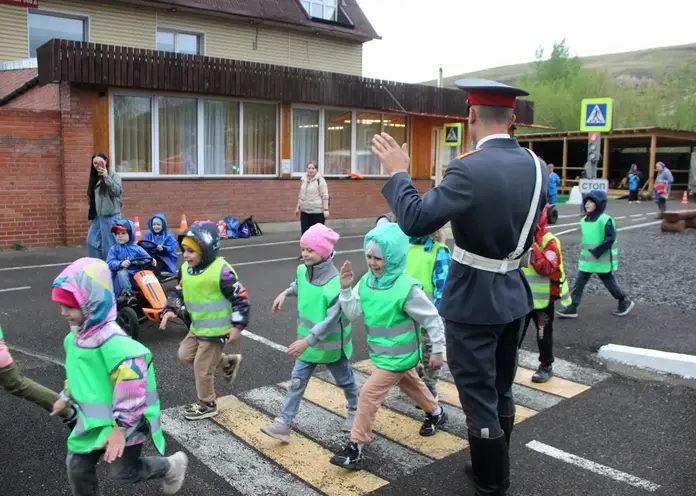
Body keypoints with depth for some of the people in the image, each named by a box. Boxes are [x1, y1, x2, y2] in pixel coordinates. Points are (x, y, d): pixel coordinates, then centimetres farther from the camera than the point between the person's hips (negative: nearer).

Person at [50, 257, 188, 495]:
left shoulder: (111, 340, -32)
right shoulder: (77, 335, 1)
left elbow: (132, 383, -33)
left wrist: (121, 427, -28)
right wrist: (67, 396, 31)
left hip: (122, 421, -8)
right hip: (92, 418, 8)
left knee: (123, 472, 7)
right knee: (77, 466, 13)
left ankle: (172, 466, 33)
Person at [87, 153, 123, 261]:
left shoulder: (114, 175, -5)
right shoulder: (95, 178, 16)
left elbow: (117, 191, -21)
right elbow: (93, 198, 19)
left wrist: (106, 177, -27)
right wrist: (92, 216, 18)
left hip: (111, 215, -8)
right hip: (97, 215, 8)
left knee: (109, 244, -3)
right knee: (92, 241, 8)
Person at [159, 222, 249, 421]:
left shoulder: (221, 271, -25)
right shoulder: (185, 269, -1)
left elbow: (241, 298, -19)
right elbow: (180, 293, 13)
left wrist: (238, 326, -19)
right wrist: (170, 310, -4)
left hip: (216, 329, -8)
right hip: (197, 326, 8)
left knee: (202, 368, 1)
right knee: (185, 354, 18)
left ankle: (207, 405, 25)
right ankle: (228, 362, 30)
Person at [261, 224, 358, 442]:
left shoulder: (336, 284, -30)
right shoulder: (302, 270, -8)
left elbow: (331, 320, -33)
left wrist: (307, 341, -38)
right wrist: (285, 293, 5)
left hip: (331, 344, -5)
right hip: (307, 341, 5)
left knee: (345, 380, 19)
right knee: (297, 382, 6)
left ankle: (354, 411, 44)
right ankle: (283, 424, 11)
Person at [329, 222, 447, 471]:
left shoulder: (407, 288, -25)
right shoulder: (367, 281, -6)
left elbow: (432, 319, -17)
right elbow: (353, 313, -7)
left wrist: (437, 351, -12)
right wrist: (345, 288, -21)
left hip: (398, 356, -7)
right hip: (382, 352, 8)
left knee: (368, 395, -9)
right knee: (411, 385, 28)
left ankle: (356, 448, 3)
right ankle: (436, 413, 54)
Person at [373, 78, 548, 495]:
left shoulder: (469, 170, -23)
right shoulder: (537, 167, 1)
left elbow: (415, 221, -27)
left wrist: (397, 172, -12)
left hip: (474, 301, -8)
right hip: (514, 295, 8)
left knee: (479, 398, 9)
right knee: (501, 391, 23)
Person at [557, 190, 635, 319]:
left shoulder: (605, 220, -16)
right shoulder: (584, 220, 7)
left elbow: (611, 239, -21)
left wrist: (597, 252, -24)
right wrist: (584, 252, 15)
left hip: (602, 261, -7)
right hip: (586, 260, 7)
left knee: (610, 283, 11)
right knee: (578, 283, 2)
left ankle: (625, 301, 32)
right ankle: (572, 308, 5)